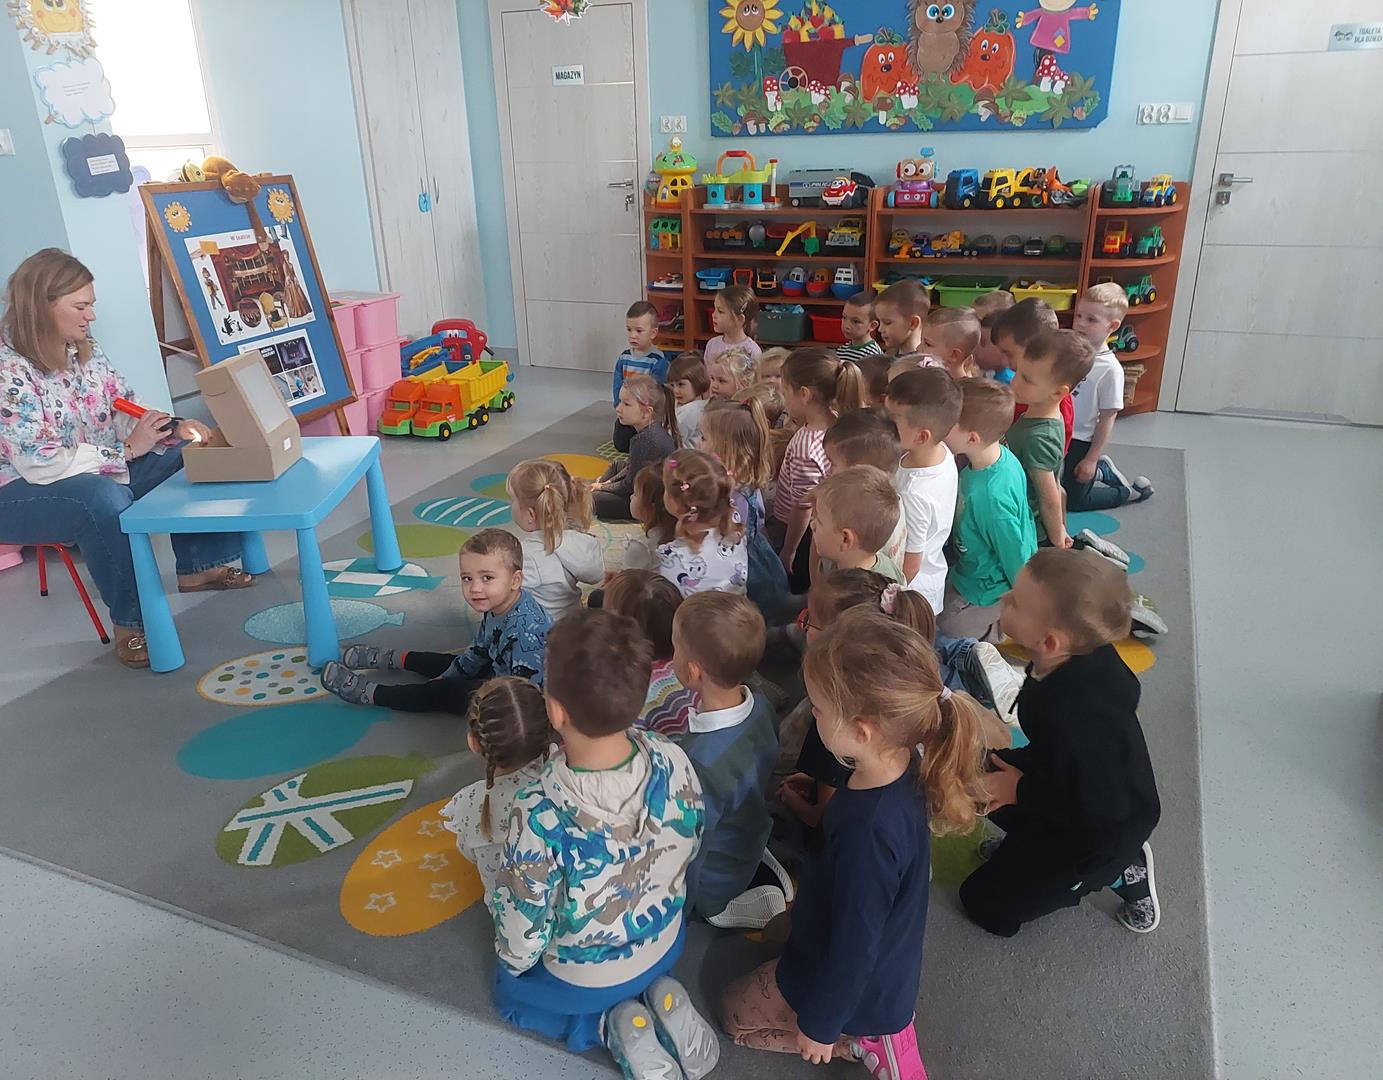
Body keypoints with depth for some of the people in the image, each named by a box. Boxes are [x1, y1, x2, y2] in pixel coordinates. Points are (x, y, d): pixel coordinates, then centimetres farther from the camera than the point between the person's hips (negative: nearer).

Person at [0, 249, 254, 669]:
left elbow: (126, 409, 6)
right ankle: (131, 622, -26)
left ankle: (197, 567, 11)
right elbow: (42, 464, -28)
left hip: (102, 468, 9)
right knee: (105, 498, -39)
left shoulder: (85, 350, 1)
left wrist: (172, 428, -14)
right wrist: (127, 450, -27)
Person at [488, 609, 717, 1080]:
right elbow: (688, 849, -6)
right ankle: (658, 998, 12)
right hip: (665, 945, 4)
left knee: (510, 992, 30)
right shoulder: (674, 762, -27)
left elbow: (523, 936, -24)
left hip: (580, 978, -3)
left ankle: (612, 1024, 8)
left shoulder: (540, 815, -40)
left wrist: (513, 963, 0)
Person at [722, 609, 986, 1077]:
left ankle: (862, 1041, 13)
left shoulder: (869, 832, -42)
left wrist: (820, 1024, -12)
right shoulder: (905, 768, -18)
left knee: (737, 1012, 19)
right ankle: (876, 1032, 24)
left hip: (860, 984, -7)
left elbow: (853, 947, -27)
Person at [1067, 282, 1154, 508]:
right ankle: (1104, 470, 39)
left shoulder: (1110, 369, -21)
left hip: (1081, 442, -5)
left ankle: (1130, 491, 27)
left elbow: (1107, 418, -15)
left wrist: (1092, 459, -13)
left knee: (1073, 501, 5)